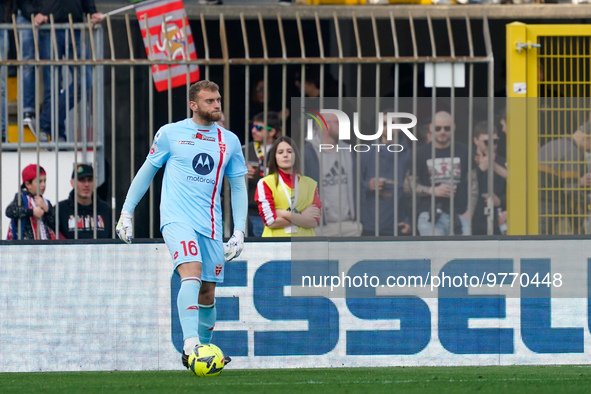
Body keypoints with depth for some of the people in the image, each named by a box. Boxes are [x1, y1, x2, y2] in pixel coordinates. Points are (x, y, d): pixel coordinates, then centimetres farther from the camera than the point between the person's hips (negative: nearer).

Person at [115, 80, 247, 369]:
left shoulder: (229, 141, 11)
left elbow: (239, 188, 16)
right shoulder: (170, 133, 3)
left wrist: (239, 232, 8)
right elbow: (147, 171, 12)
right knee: (191, 273, -26)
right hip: (177, 217, -4)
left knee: (207, 293, 5)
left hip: (210, 225, 4)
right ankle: (190, 345, -34)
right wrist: (126, 213, 10)